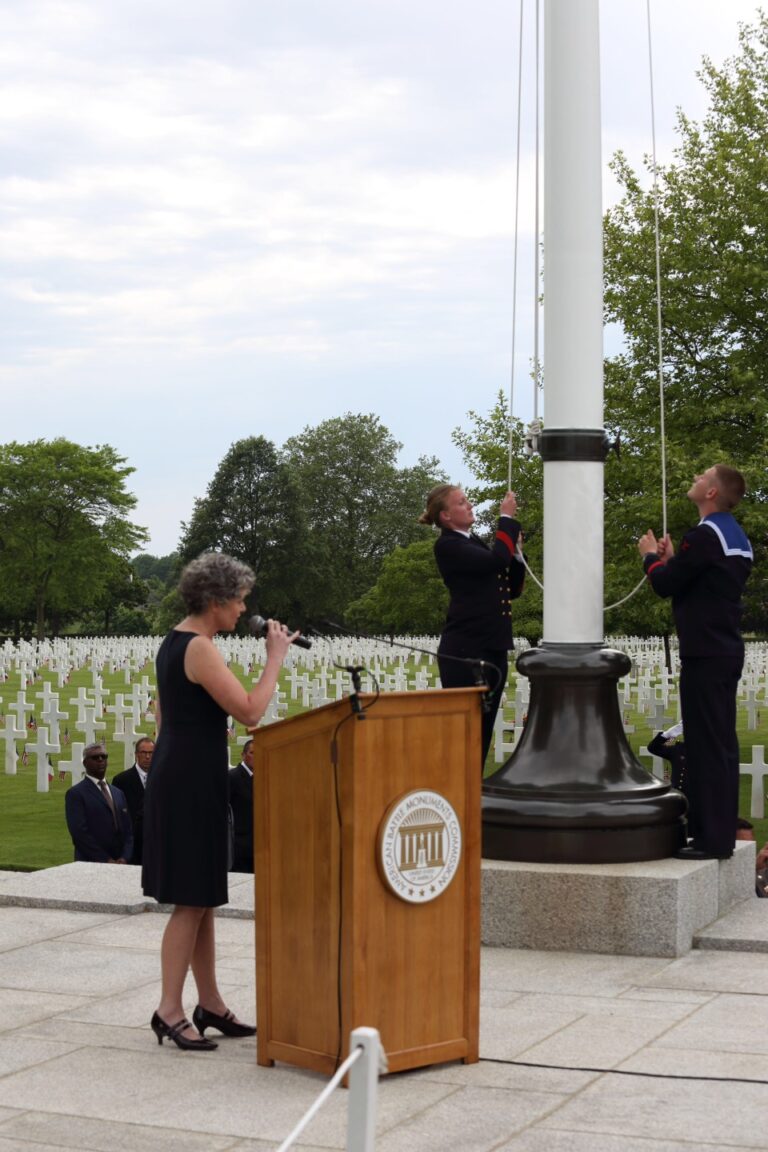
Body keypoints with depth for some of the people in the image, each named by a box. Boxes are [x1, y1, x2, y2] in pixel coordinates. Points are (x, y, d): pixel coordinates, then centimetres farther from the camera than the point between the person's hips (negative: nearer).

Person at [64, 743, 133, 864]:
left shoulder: (118, 793, 17)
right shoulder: (75, 794, -3)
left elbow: (128, 830, 13)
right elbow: (79, 832, -12)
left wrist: (124, 858, -4)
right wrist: (106, 860, -16)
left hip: (119, 864, 5)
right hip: (90, 865, -5)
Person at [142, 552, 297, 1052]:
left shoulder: (174, 641, 13)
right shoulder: (199, 648, -17)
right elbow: (250, 711, -21)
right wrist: (276, 657, -12)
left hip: (178, 776, 10)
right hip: (192, 780, -10)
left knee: (203, 897, 14)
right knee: (192, 900, -4)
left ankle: (210, 1004, 21)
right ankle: (170, 1010, 1)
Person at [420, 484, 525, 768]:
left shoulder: (474, 543, 18)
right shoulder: (447, 545, -7)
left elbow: (512, 589, 17)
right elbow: (495, 561, -22)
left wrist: (515, 551, 5)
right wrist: (507, 518, -11)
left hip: (493, 648, 8)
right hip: (465, 650, -8)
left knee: (484, 729, 9)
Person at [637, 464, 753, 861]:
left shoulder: (705, 536, -16)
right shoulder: (736, 538, 15)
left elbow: (665, 585, -12)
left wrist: (652, 556, 6)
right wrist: (672, 559, 17)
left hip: (705, 655, -10)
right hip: (726, 650, 10)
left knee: (706, 745, -7)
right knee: (721, 744, 12)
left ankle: (711, 839, -6)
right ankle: (722, 831, 17)